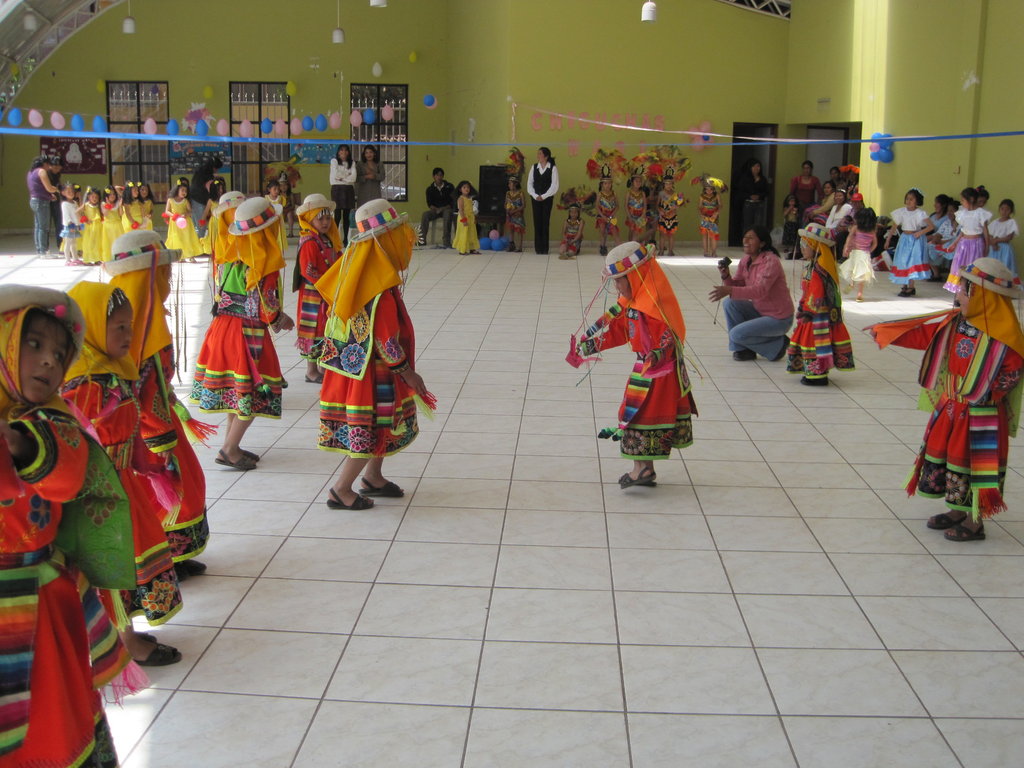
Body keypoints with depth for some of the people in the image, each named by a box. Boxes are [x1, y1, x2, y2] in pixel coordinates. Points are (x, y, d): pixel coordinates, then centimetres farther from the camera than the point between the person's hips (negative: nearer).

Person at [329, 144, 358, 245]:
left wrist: (342, 178, -5)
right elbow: (335, 176, -6)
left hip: (349, 190, 3)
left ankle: (345, 240, 7)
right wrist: (348, 176, 2)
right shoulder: (334, 161, 6)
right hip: (337, 189, -3)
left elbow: (353, 177, -1)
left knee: (346, 216, 4)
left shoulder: (352, 163, 13)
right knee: (337, 215, -9)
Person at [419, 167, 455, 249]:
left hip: (447, 209, -2)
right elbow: (429, 204, 3)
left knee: (447, 214, -37)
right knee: (425, 214, -26)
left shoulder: (449, 186, 1)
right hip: (435, 210, 2)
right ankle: (422, 240, -25)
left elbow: (453, 202, -3)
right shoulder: (430, 189, 6)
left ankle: (446, 242, -41)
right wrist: (436, 209, -17)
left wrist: (443, 208, -17)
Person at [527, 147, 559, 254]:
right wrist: (535, 196, -6)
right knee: (537, 221, 1)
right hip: (535, 198, 3)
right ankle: (538, 247, 5)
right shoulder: (534, 167, 6)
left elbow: (554, 185, -7)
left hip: (547, 198, -3)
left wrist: (543, 196, -12)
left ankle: (544, 248, 1)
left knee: (545, 222, -3)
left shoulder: (553, 168, -4)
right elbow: (529, 183, 6)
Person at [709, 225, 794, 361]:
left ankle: (778, 344, 2)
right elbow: (738, 285, 3)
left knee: (736, 334, -19)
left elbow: (760, 290, -36)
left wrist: (729, 290, -45)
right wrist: (726, 277, -19)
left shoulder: (771, 261, -23)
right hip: (759, 311, 8)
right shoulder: (746, 260, 2)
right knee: (730, 303, -11)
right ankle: (743, 349, 1)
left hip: (778, 318, -8)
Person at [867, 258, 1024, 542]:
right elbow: (922, 332, 9)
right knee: (941, 453, 16)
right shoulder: (956, 321, 1)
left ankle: (975, 523, 18)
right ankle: (957, 511, 32)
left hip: (981, 415, -8)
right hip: (951, 406, 8)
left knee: (972, 463, 2)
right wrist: (883, 330, 12)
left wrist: (980, 395, -19)